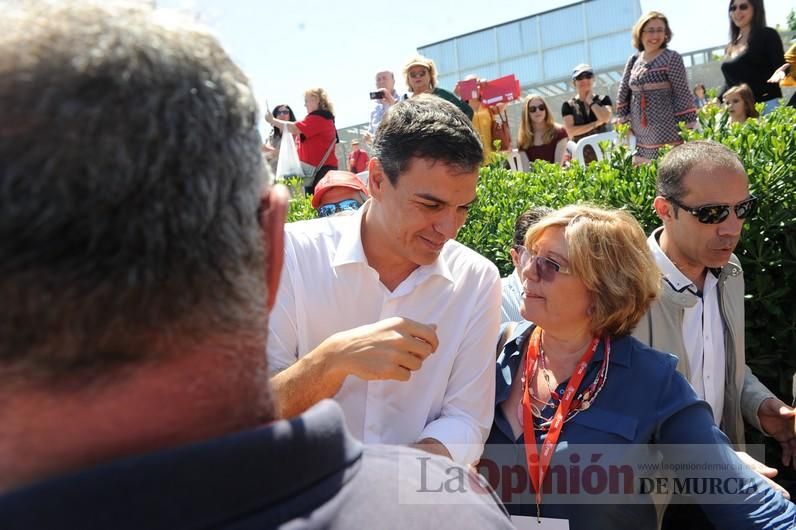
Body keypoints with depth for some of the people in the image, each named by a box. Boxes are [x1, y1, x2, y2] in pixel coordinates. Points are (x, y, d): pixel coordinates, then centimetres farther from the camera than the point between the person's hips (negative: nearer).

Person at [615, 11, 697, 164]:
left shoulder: (671, 58, -5)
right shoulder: (633, 60, 10)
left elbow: (682, 93, -7)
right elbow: (623, 92, 14)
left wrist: (688, 127, -11)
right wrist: (622, 121, 10)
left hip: (666, 130, -5)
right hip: (640, 133, 6)